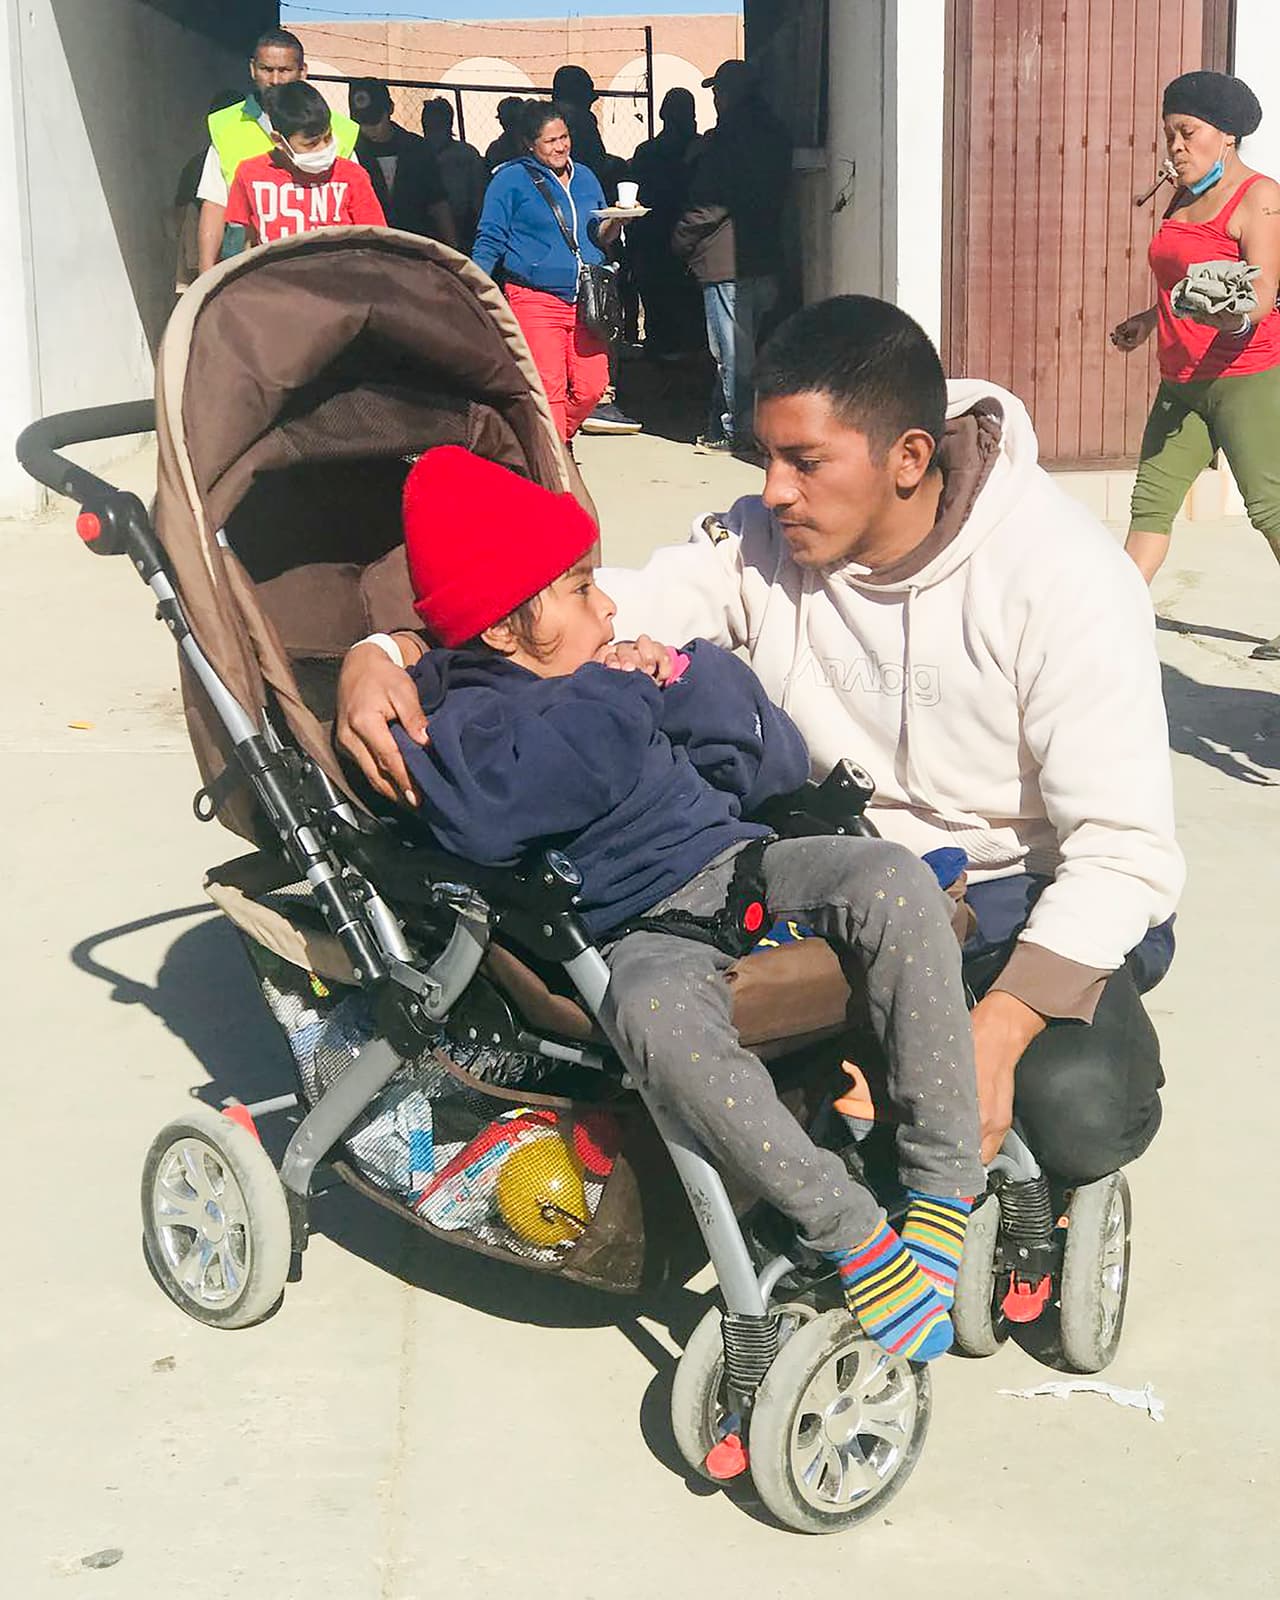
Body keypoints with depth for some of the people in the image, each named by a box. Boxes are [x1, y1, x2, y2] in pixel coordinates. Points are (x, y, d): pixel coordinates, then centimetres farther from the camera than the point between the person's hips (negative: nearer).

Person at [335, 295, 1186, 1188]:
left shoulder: (1065, 577, -19)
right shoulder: (763, 544, -6)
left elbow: (1125, 847, -23)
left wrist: (1000, 1030, -36)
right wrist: (384, 652, -30)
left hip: (1034, 898, -4)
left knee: (1075, 1106, -34)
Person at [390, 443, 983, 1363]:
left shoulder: (608, 678, 20)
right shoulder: (471, 728, 0)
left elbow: (779, 766, 19)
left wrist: (688, 684, 2)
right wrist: (637, 695, -9)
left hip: (742, 864, 6)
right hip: (640, 932, -6)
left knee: (891, 877, -24)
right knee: (658, 1014, -41)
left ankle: (947, 1176, -21)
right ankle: (854, 1237, -31)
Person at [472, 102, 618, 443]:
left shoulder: (585, 177, 17)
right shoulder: (511, 179, 2)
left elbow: (600, 237, 23)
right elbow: (489, 241, 1)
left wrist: (614, 222, 0)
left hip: (585, 300, 5)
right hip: (536, 300, -5)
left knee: (591, 386, 0)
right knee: (549, 388, -8)